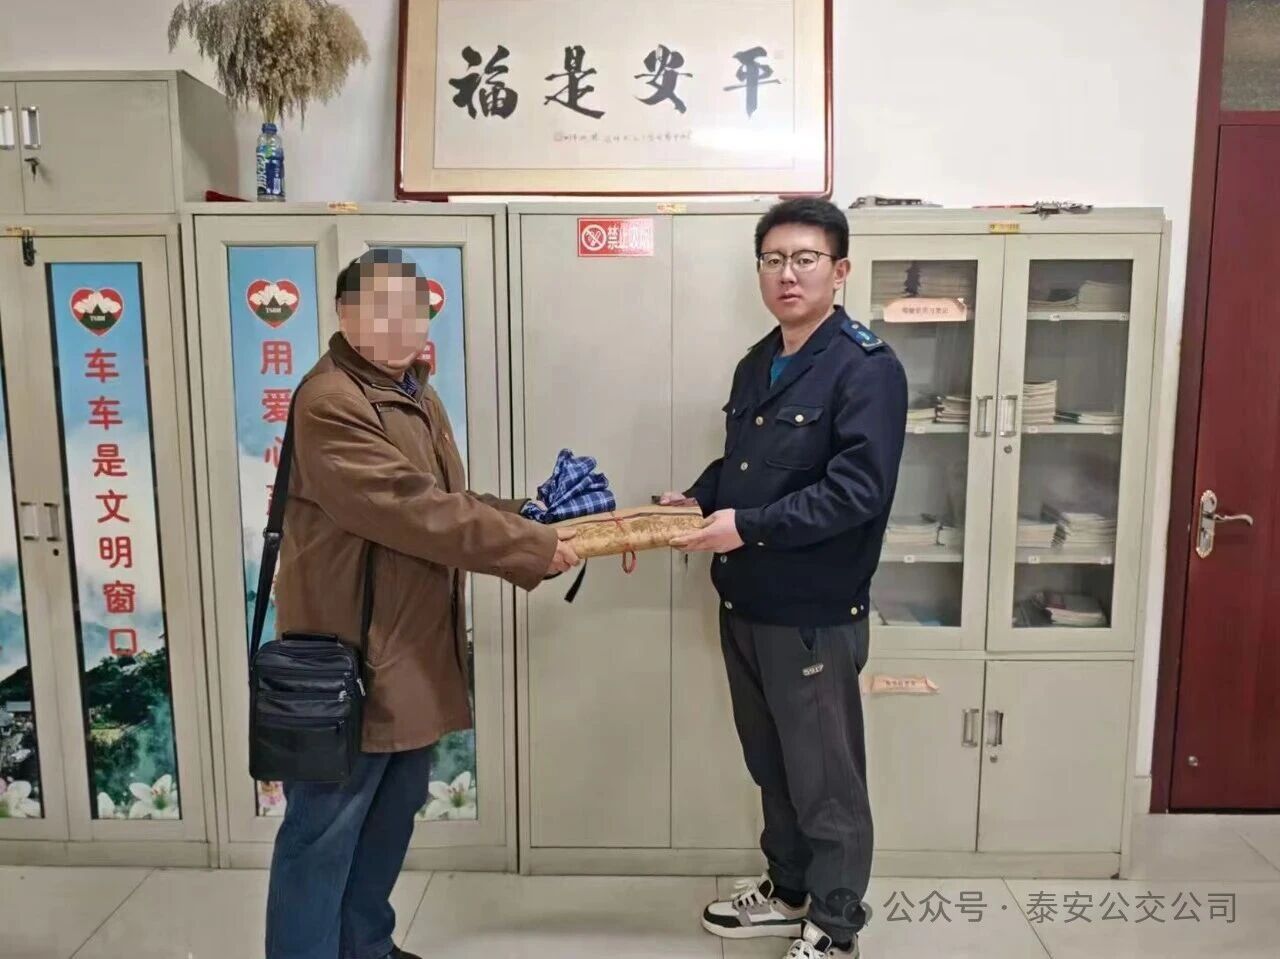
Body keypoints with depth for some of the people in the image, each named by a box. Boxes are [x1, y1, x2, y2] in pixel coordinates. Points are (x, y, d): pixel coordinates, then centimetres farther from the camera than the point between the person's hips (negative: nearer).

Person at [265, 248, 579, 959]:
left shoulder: (416, 393, 13)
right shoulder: (329, 403, -19)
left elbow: (450, 503, 15)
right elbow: (416, 510, -26)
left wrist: (534, 527, 1)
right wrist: (533, 550, -19)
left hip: (414, 648, 10)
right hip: (350, 657, -10)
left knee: (393, 810, 22)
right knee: (324, 832, 4)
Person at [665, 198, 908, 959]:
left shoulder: (868, 367, -14)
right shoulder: (757, 365, 12)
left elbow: (857, 490, -23)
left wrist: (748, 525, -25)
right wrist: (698, 501, 2)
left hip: (816, 614, -8)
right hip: (746, 605, 8)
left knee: (826, 779, 9)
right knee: (773, 766, 22)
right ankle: (789, 891, 42)